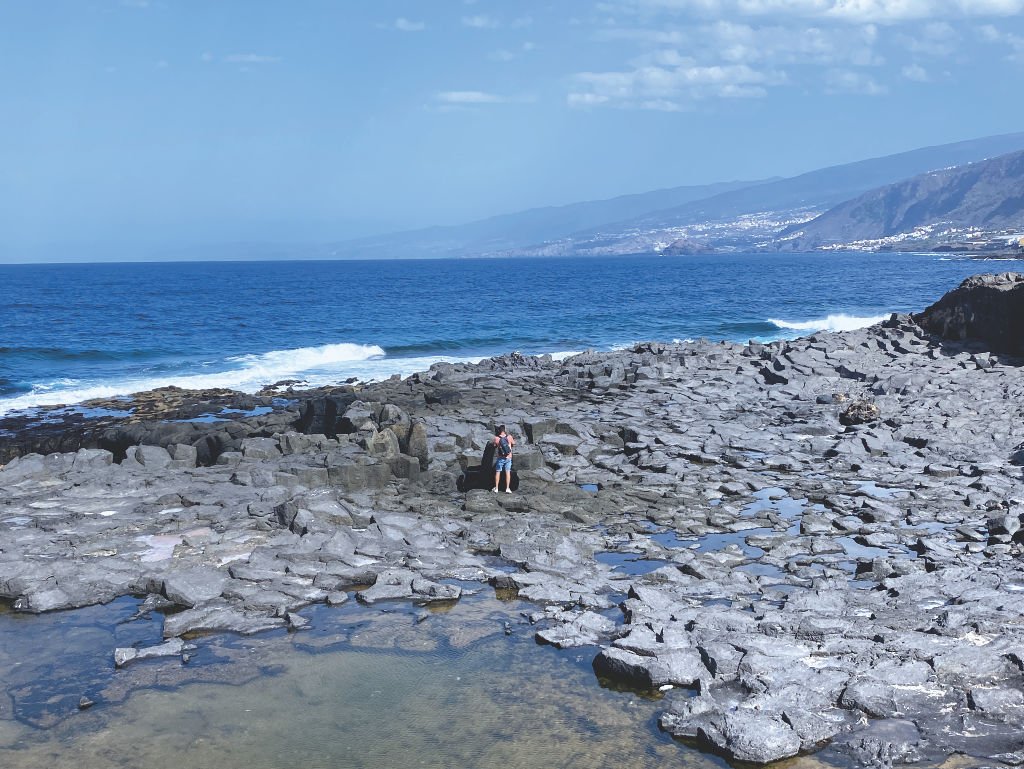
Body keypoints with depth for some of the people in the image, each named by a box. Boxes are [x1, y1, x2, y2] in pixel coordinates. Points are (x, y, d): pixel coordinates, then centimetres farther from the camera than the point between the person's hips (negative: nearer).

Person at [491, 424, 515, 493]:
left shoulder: (496, 438, -12)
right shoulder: (509, 437, -8)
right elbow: (513, 444, 8)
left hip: (500, 458, -1)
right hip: (508, 457, 1)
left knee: (497, 472, 12)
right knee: (508, 472, 7)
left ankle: (496, 488, 17)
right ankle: (507, 488, 5)